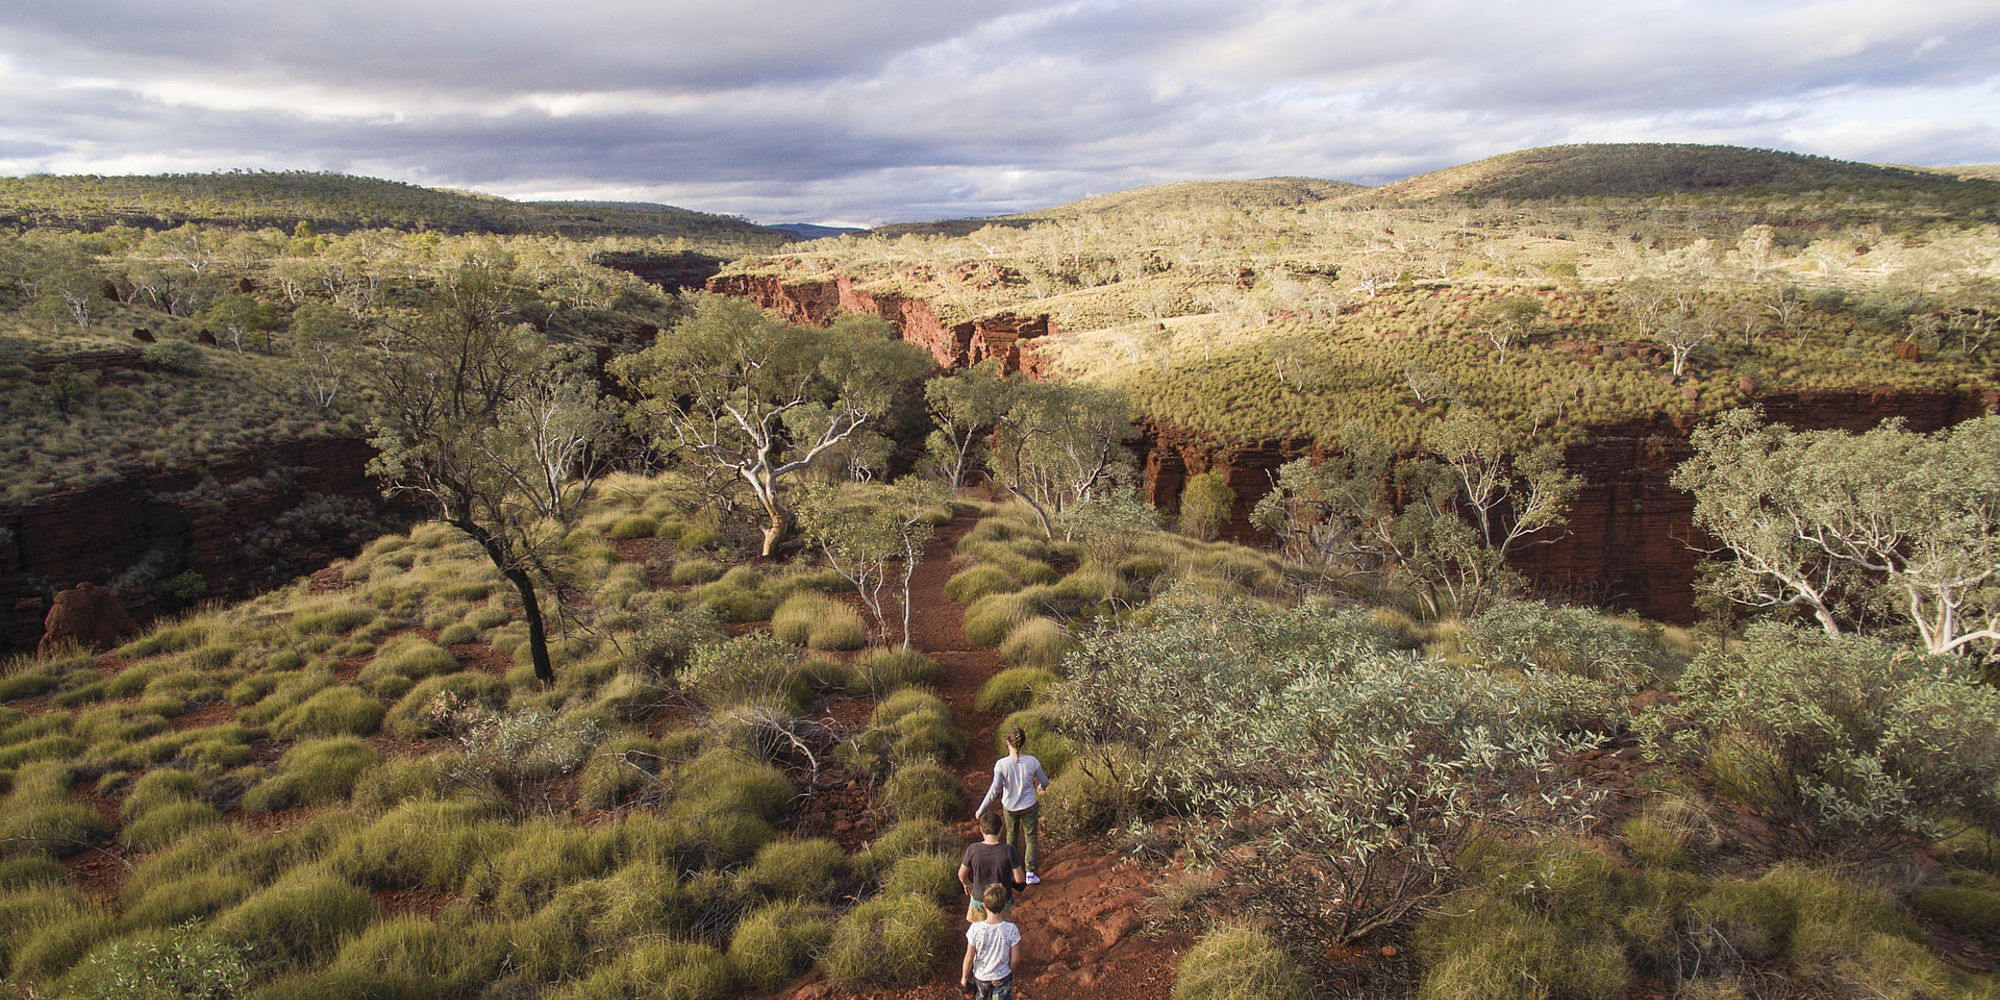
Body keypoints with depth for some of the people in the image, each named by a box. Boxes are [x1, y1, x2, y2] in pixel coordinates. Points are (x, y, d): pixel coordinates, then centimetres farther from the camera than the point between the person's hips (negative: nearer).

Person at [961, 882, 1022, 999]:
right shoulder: (1011, 929, -26)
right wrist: (1009, 971, 8)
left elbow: (969, 958, -16)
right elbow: (1015, 958, -14)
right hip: (1002, 976, -1)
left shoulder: (975, 929, -27)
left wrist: (964, 977, 1)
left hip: (980, 976, 1)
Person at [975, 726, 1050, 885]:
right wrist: (1040, 787, 19)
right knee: (1031, 837, 18)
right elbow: (1045, 782, -6)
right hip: (1029, 806, -1)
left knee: (1012, 833, 27)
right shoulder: (1032, 761, -22)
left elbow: (994, 791, -23)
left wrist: (981, 810, -11)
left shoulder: (1001, 764, -25)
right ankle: (1030, 873, 14)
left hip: (1010, 807, 1)